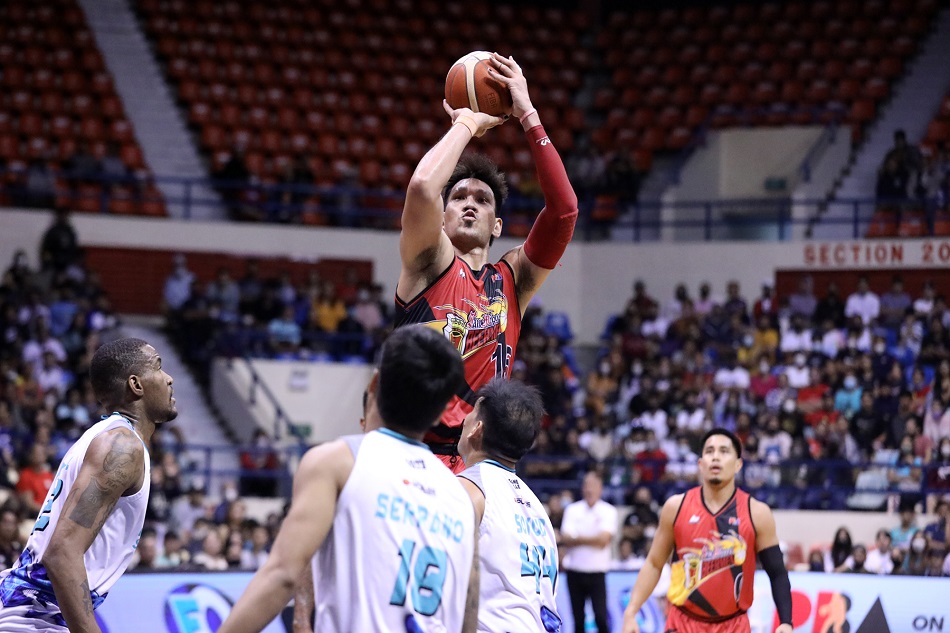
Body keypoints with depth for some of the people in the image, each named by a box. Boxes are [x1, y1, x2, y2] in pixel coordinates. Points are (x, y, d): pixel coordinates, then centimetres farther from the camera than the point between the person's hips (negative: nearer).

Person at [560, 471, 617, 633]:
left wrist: (578, 538, -10)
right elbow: (566, 539, -6)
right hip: (574, 570, 2)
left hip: (597, 571, -2)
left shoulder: (608, 511, 0)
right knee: (578, 618, 5)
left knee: (601, 617, -10)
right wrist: (592, 540, -15)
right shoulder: (572, 510, 5)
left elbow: (604, 539, -14)